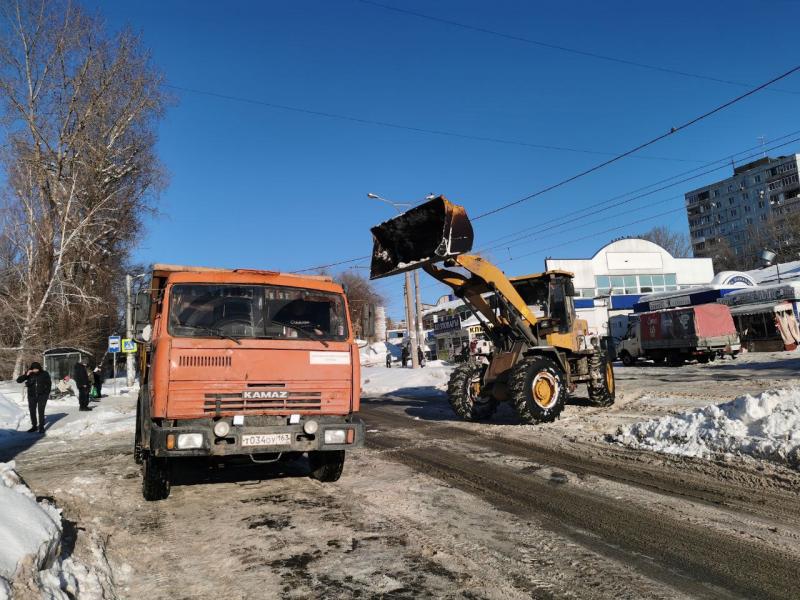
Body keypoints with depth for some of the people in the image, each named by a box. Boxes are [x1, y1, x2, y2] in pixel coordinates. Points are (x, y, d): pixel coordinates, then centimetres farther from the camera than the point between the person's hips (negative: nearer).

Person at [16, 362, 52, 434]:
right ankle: (34, 426, 20)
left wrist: (47, 393, 0)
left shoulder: (44, 374, -4)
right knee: (32, 411, 7)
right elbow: (18, 380, -6)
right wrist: (26, 375, -19)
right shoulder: (29, 375, -1)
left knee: (41, 411, -8)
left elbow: (49, 384, 6)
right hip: (32, 396, 3)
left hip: (42, 395, -3)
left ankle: (41, 427, -3)